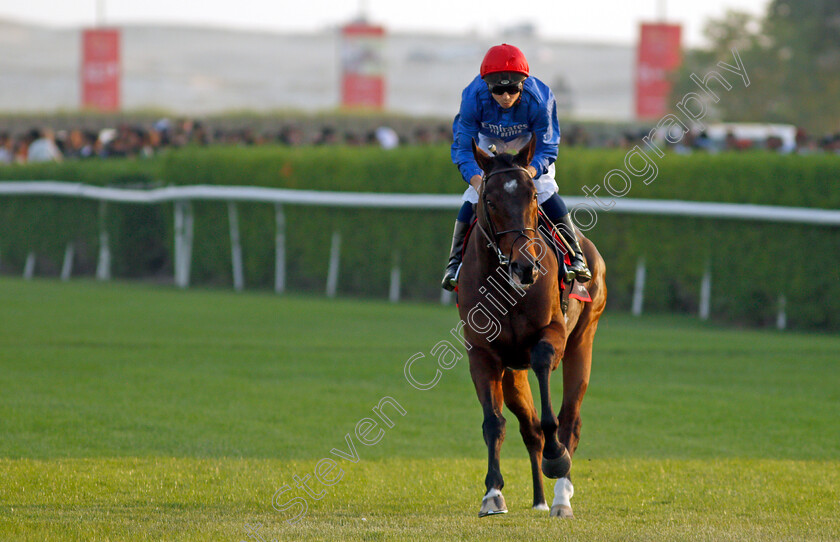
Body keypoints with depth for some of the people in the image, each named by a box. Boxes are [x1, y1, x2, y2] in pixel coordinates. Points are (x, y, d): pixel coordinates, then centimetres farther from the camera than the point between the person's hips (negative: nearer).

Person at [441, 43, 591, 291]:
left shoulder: (539, 100, -38)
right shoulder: (473, 99, -37)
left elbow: (546, 148, -29)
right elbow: (464, 148, -31)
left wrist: (529, 172, -52)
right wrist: (476, 179, -51)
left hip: (529, 142, -1)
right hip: (488, 143, 1)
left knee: (546, 192, -15)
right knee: (472, 198, -11)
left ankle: (575, 258, -4)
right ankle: (456, 262, 4)